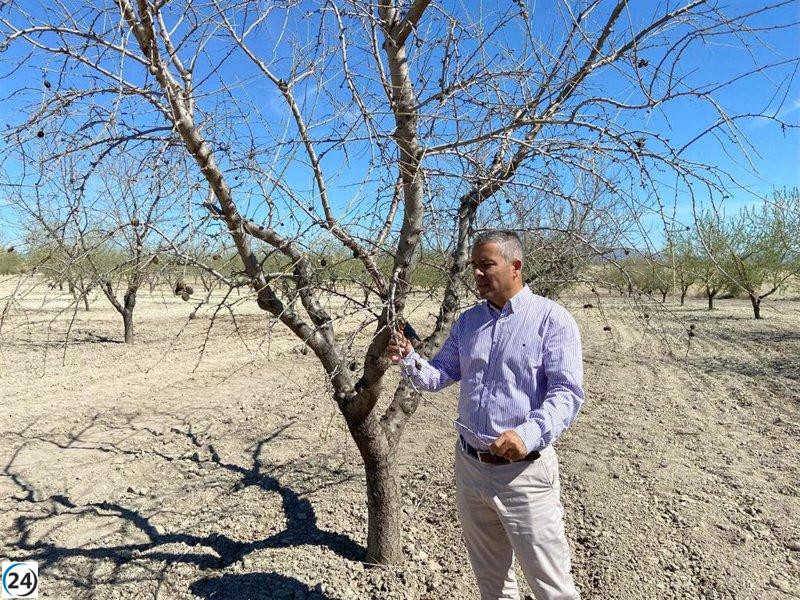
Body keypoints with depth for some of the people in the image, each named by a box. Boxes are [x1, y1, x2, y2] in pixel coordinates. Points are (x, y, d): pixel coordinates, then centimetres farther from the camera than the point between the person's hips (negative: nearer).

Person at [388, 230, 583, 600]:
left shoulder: (552, 319, -11)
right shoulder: (468, 321, 7)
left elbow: (567, 392, -17)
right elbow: (439, 375, 10)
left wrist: (529, 434, -33)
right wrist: (409, 360, -11)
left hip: (524, 471, -5)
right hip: (469, 466, 6)